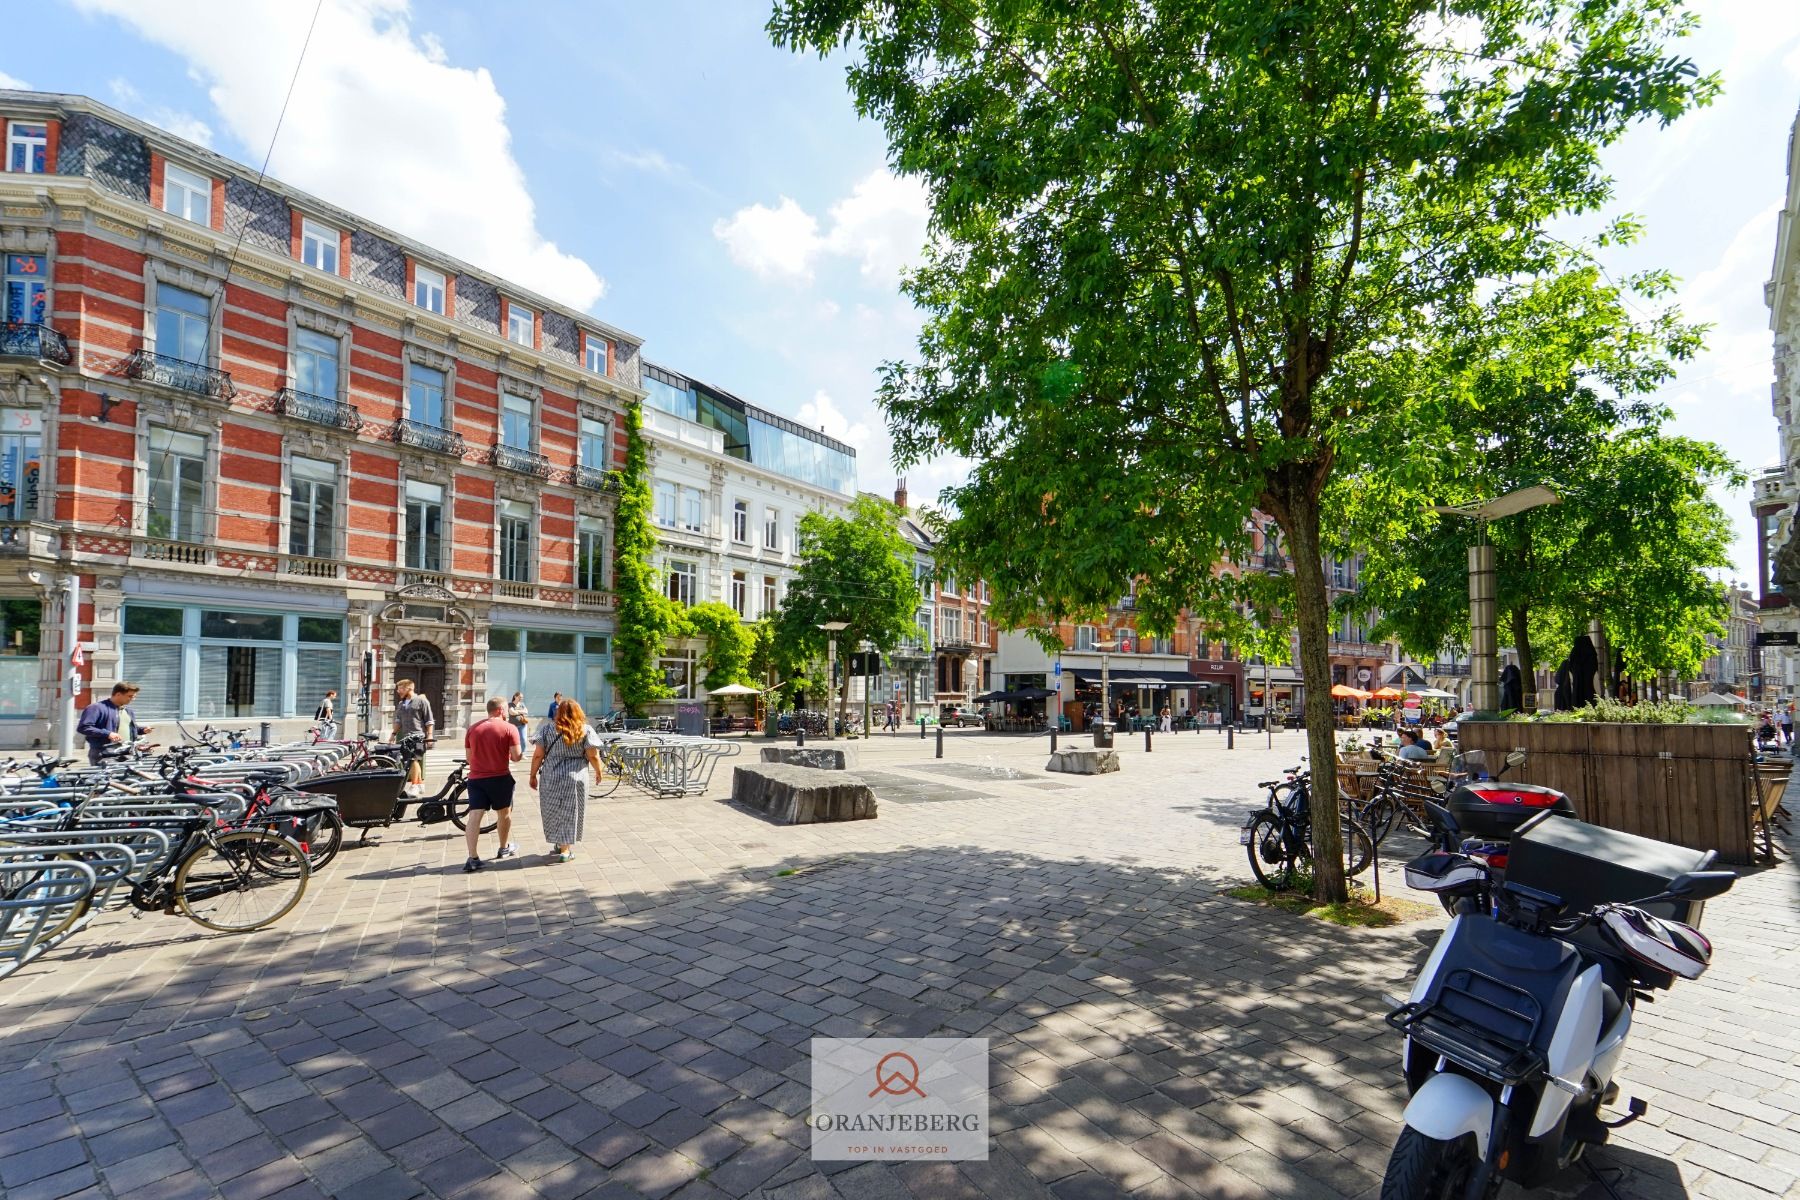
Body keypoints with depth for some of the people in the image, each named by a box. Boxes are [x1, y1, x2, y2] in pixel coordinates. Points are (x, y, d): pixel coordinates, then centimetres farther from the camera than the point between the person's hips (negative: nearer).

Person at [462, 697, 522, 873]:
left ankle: (473, 858, -11)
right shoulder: (509, 728, -8)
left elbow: (469, 757, 12)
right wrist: (520, 756, 11)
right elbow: (516, 757, -12)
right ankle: (504, 848, 32)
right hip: (500, 777, -3)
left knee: (474, 816, -2)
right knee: (504, 813, 17)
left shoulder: (472, 728, 7)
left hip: (476, 778, 3)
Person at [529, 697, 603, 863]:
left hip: (550, 777, 1)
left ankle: (558, 844, 28)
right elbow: (593, 756, -5)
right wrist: (598, 771, 12)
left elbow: (538, 755, -2)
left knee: (553, 811, 16)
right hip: (576, 778, -1)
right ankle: (565, 849, 9)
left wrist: (533, 775, 8)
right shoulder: (585, 730, -3)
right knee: (570, 812, 8)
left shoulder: (547, 728, 0)